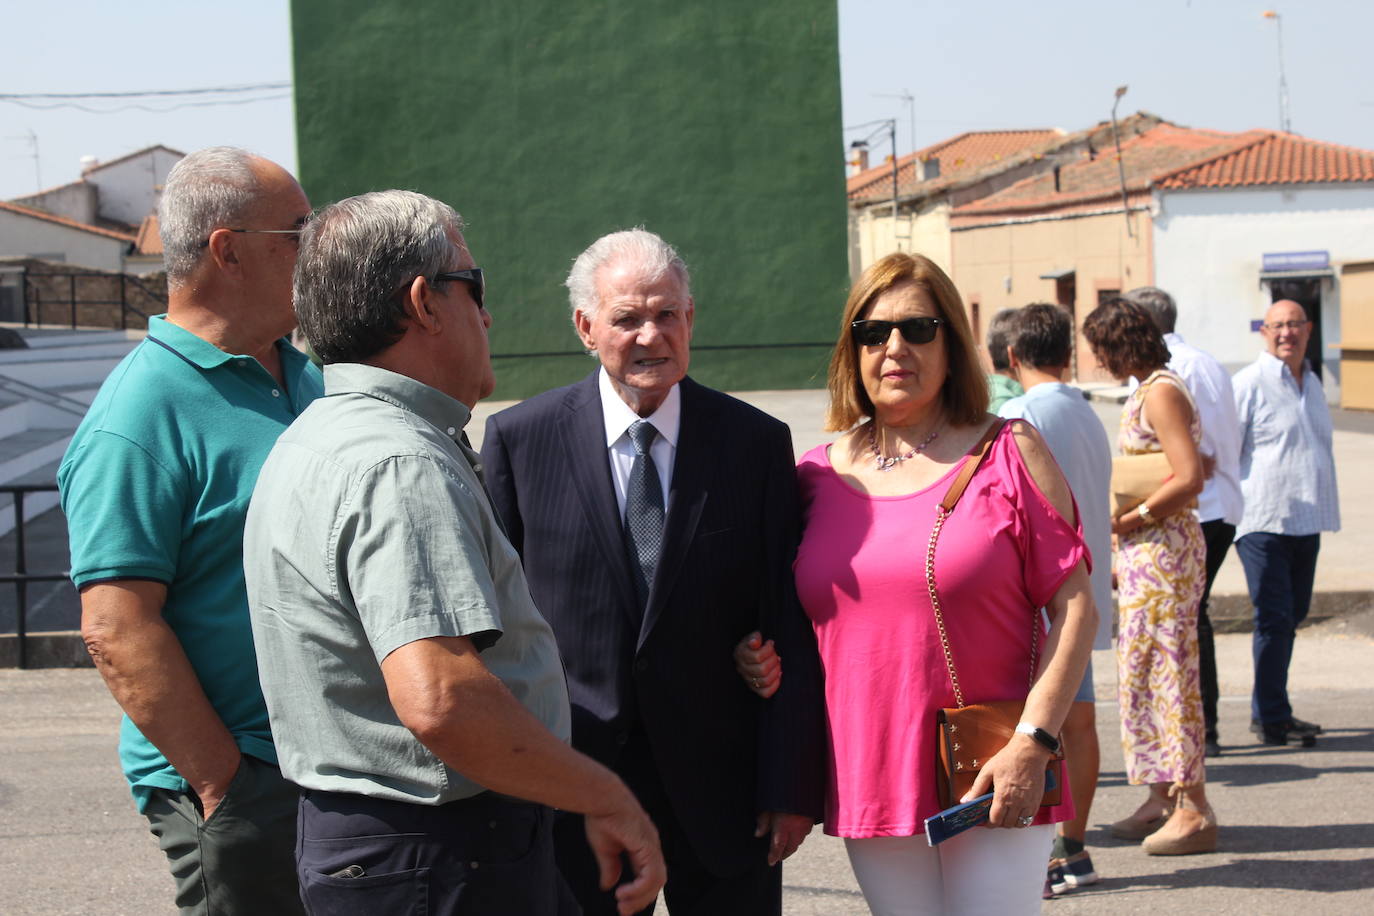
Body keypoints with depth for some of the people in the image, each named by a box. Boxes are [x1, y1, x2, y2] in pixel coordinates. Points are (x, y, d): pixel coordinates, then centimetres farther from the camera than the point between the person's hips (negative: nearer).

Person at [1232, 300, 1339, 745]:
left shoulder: (1312, 382, 16)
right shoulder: (1250, 383, -8)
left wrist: (1327, 512, 23)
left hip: (1306, 521, 8)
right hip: (1264, 521, -8)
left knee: (1293, 614, 12)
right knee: (1274, 617, -7)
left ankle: (1266, 711, 23)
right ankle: (1272, 717, 0)